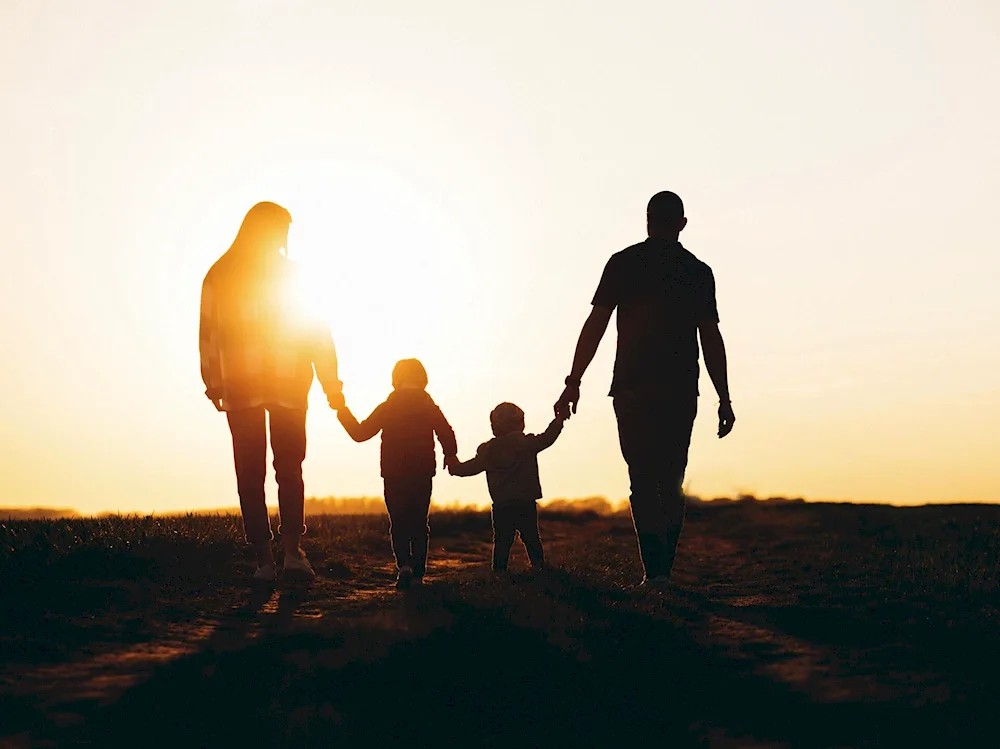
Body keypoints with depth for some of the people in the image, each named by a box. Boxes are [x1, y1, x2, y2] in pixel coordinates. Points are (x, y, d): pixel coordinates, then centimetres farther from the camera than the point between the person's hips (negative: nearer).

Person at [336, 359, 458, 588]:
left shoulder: (387, 408, -2)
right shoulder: (430, 407, 2)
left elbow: (360, 433, 1)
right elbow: (447, 436, -5)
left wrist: (343, 413, 14)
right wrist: (451, 457, 13)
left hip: (394, 476, -1)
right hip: (423, 475, 1)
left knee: (398, 523, 5)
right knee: (419, 523, 9)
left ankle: (404, 564, -18)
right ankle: (418, 573, 5)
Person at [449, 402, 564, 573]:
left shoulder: (488, 450, 0)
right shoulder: (527, 443, -4)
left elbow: (472, 467, 7)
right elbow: (547, 438, 3)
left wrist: (455, 468, 26)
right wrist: (559, 419, 16)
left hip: (501, 506, 1)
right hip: (526, 504, -1)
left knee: (502, 541, 5)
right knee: (531, 538, 7)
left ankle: (499, 572, 1)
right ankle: (539, 567, 5)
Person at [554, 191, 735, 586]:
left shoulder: (624, 262, 4)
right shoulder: (699, 271, 9)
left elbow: (595, 324, -2)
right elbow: (711, 339, 5)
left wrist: (573, 382, -1)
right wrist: (724, 399, 7)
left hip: (634, 389, -2)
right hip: (681, 391, 2)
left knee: (644, 482, -4)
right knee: (670, 485, 12)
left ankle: (655, 571, -16)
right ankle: (664, 572, 11)